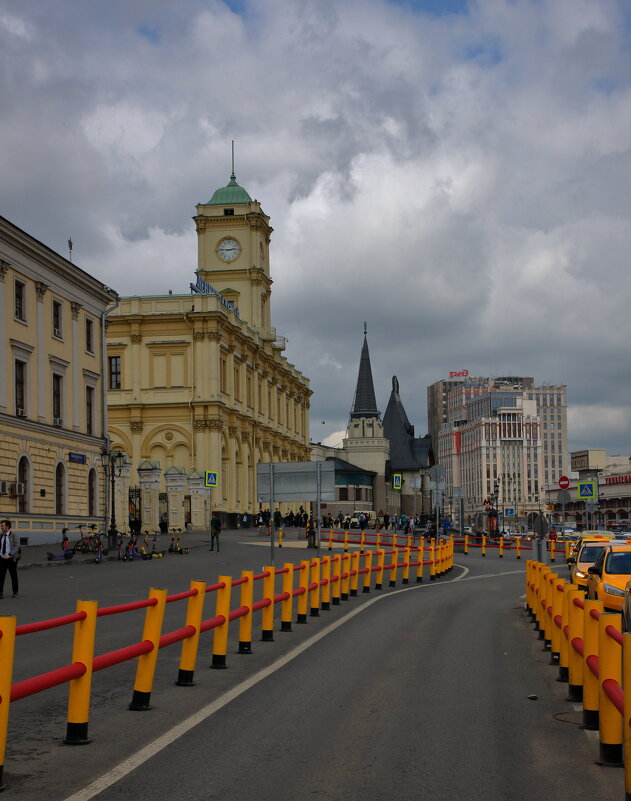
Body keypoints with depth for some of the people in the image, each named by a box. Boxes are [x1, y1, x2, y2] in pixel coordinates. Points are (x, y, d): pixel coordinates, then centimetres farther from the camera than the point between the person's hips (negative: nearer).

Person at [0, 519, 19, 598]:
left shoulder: (13, 535, -7)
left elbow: (16, 547, -12)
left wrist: (9, 555, -22)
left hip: (11, 559, -4)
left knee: (14, 576, 7)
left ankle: (15, 592, 19)